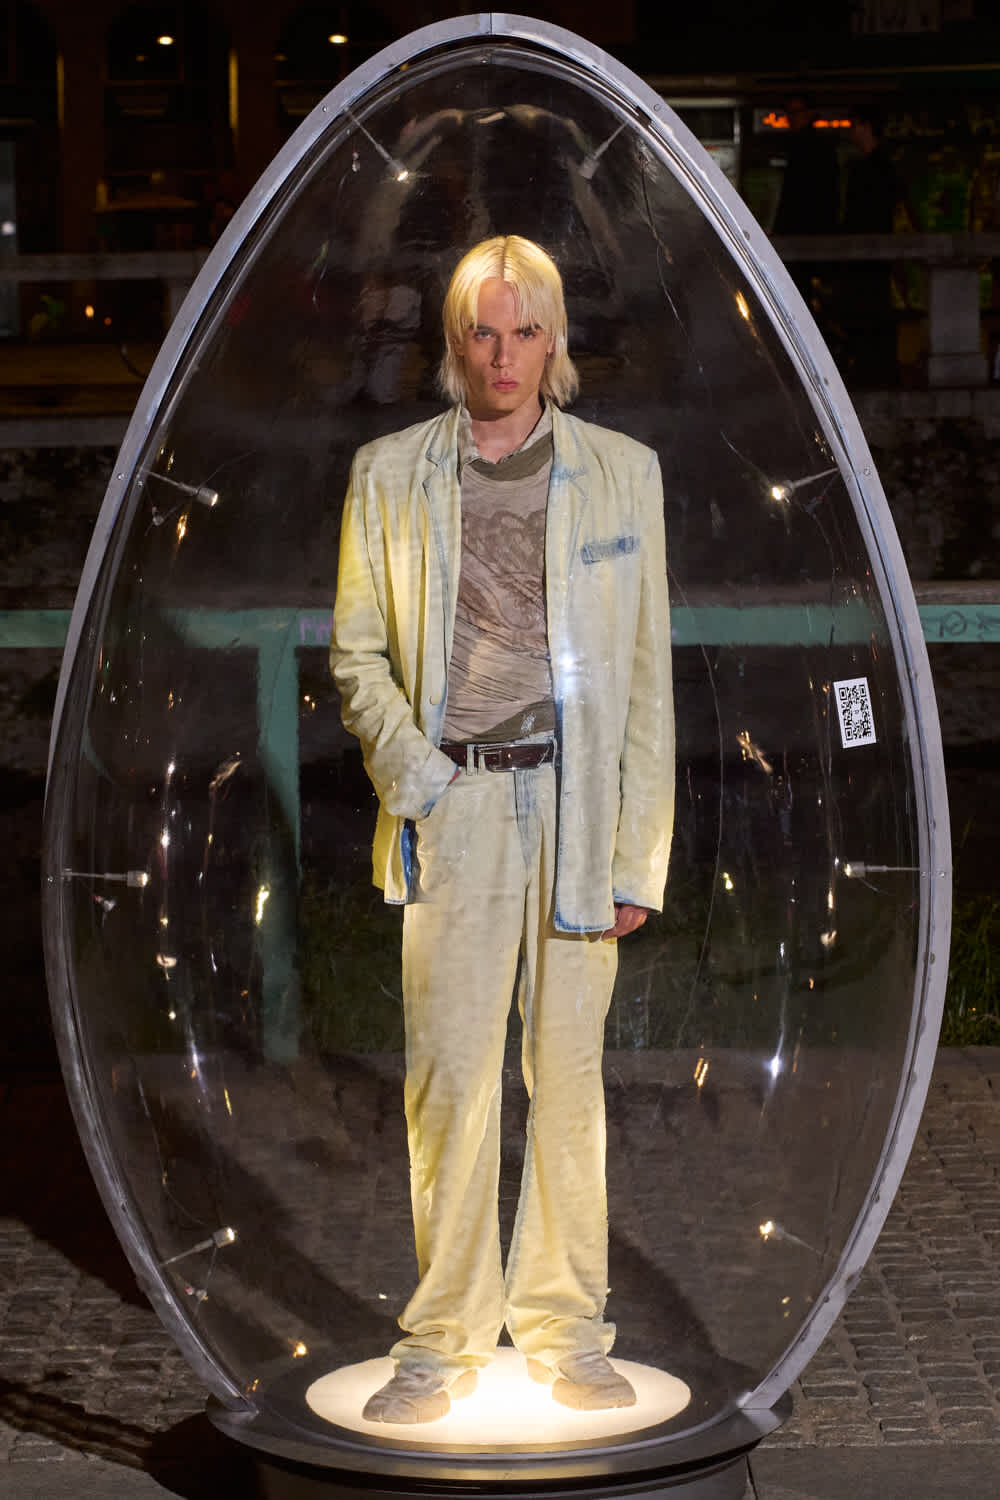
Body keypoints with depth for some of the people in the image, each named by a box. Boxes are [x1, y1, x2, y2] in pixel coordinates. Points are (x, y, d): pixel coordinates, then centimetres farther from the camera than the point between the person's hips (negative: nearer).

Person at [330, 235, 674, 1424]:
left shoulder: (623, 473, 7)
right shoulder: (389, 475, 7)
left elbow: (649, 674, 5)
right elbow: (355, 652, 9)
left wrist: (641, 854, 0)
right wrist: (411, 770, -8)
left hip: (578, 803, 0)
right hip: (452, 805, 0)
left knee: (569, 1070, 5)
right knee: (448, 1073, -1)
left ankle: (563, 1327, 17)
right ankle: (444, 1339, 9)